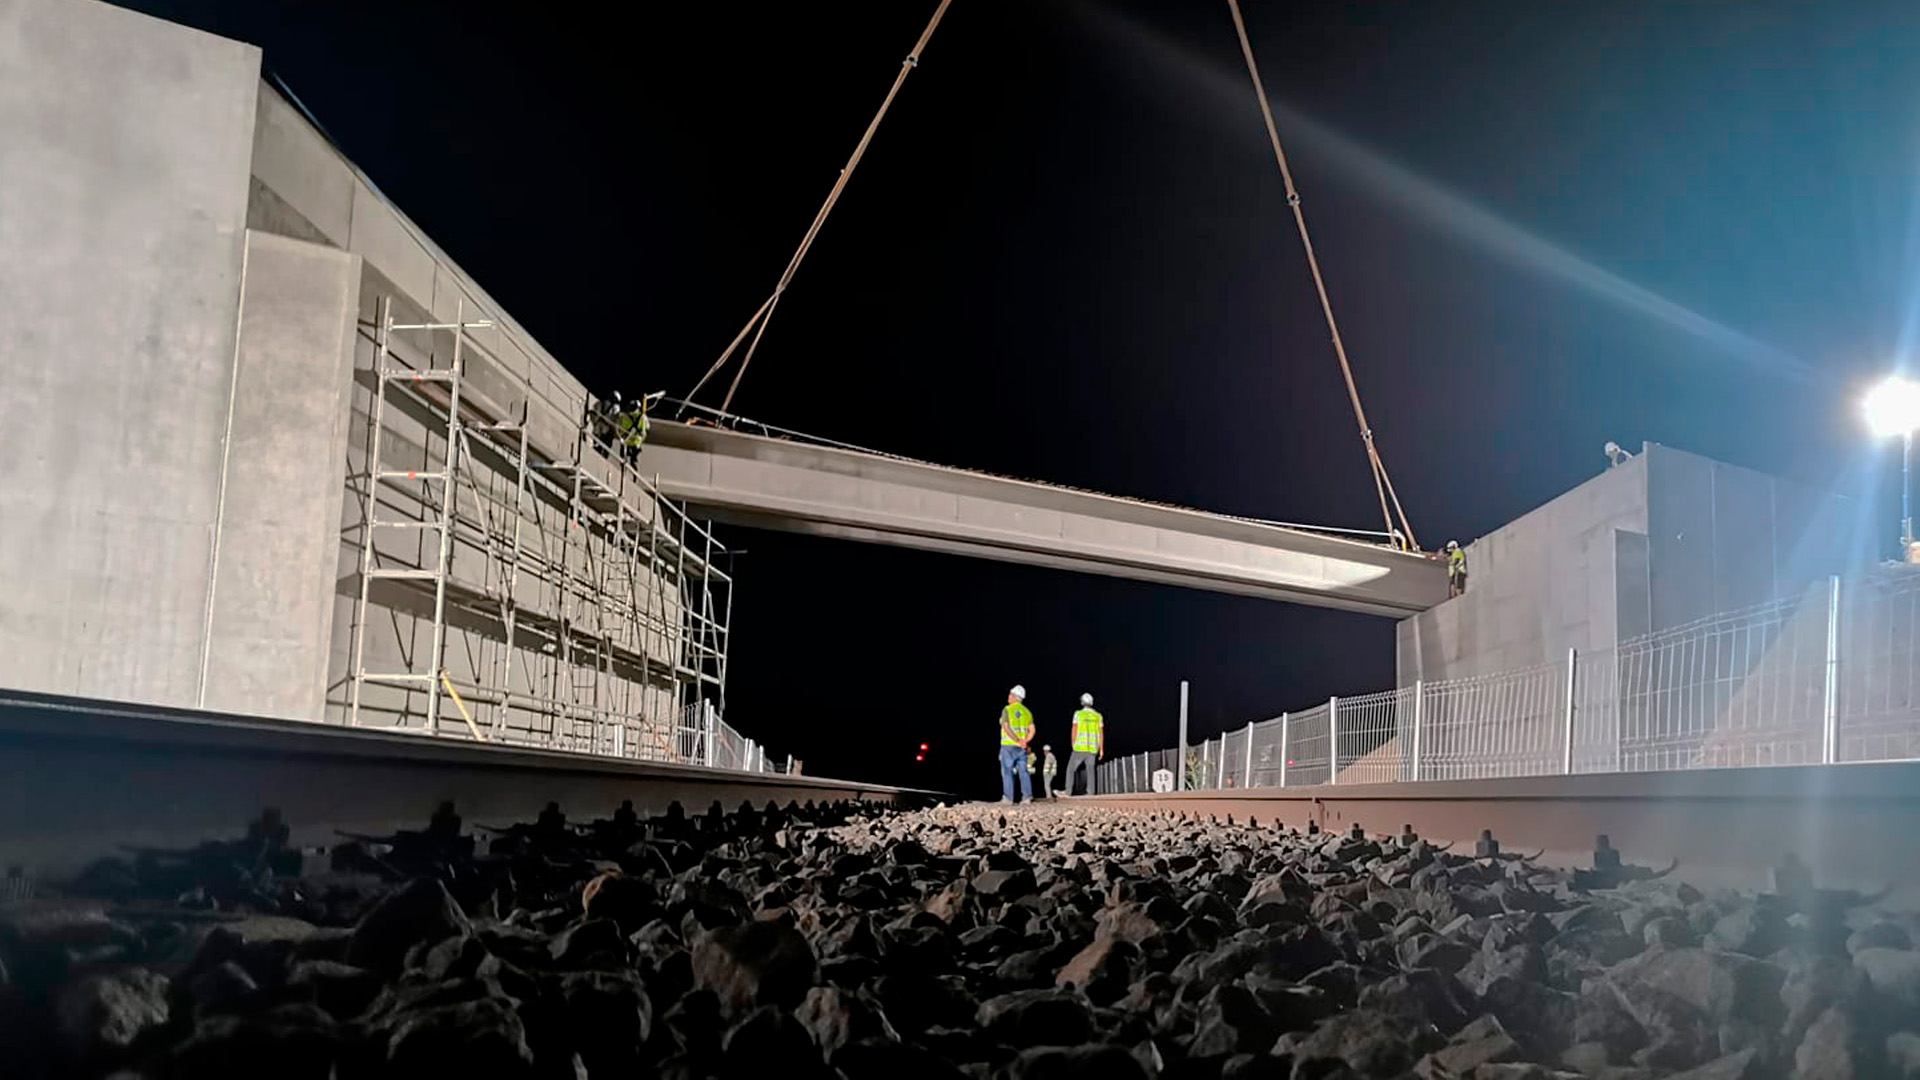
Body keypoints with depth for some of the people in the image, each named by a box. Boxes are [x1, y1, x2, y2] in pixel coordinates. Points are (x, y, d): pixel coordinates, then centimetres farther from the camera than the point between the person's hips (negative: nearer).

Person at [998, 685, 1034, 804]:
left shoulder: (1007, 710, -7)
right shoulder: (1027, 712, 9)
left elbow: (1006, 728, -16)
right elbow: (1032, 731, 2)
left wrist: (1018, 741, -14)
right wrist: (1024, 742, -2)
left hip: (1008, 745, -4)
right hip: (1021, 749, 5)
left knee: (1007, 771, 1)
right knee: (1023, 771, 6)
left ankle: (1008, 797, -2)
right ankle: (1028, 796, -1)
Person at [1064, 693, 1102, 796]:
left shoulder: (1078, 714, -3)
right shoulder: (1098, 716, 7)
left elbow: (1074, 731, -3)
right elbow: (1101, 733, 5)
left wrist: (1073, 745, 8)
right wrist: (1101, 749, 9)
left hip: (1080, 748, -3)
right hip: (1093, 748, 3)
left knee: (1070, 769, 5)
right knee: (1090, 769, 8)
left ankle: (1068, 791, -1)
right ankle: (1090, 792, -5)